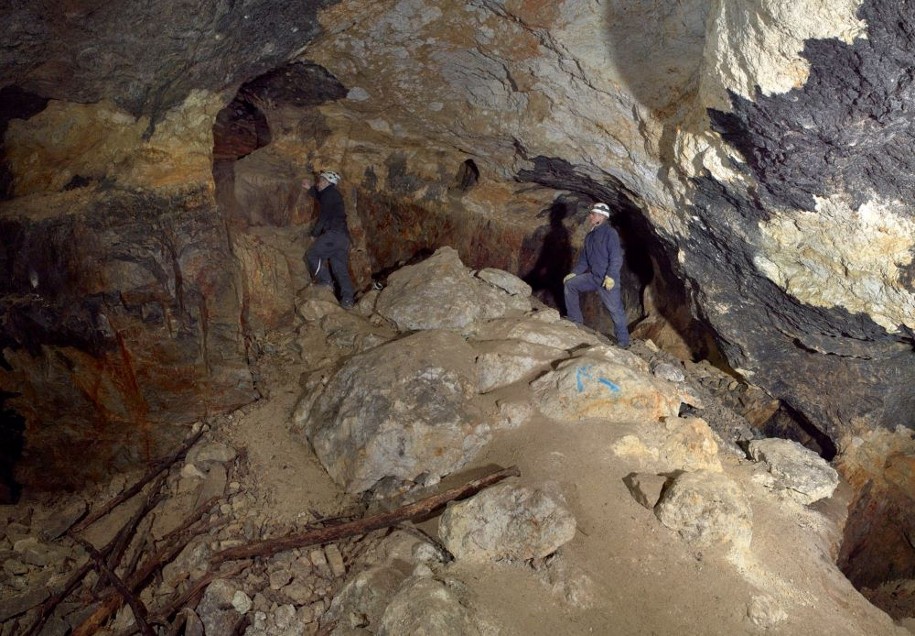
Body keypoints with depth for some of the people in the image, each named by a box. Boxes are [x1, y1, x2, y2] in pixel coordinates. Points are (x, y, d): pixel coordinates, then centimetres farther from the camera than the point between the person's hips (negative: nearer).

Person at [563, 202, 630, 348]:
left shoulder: (610, 233, -10)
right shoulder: (590, 236, 15)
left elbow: (616, 257, -18)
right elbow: (584, 259, 20)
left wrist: (610, 276, -27)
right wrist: (574, 273, 9)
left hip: (608, 280, -8)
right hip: (593, 277, 8)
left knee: (615, 310, -4)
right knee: (570, 284, 0)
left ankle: (623, 342, 7)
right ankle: (575, 320, 5)